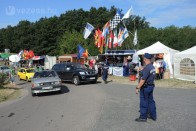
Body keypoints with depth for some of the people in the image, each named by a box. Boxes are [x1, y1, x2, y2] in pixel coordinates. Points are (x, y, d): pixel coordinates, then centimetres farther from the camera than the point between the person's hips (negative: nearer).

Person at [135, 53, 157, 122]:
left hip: (145, 87, -9)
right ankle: (153, 115, 26)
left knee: (144, 102, 1)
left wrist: (137, 87, -21)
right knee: (151, 101, 17)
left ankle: (143, 117, 11)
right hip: (151, 86, 9)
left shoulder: (146, 68, -23)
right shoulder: (152, 67, 7)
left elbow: (143, 80, -25)